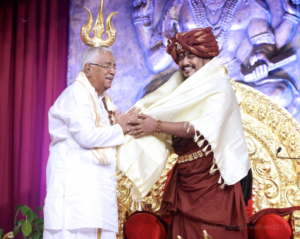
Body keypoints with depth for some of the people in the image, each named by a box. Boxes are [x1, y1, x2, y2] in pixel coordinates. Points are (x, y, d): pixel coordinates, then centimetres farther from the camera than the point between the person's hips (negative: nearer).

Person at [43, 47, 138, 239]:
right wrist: (120, 129, -6)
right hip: (76, 182, -8)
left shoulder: (104, 101, 19)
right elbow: (87, 136, -19)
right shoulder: (75, 94, -7)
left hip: (99, 184, 8)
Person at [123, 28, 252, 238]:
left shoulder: (218, 85, -4)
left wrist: (157, 126, -21)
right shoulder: (183, 90, 17)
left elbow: (206, 127, -19)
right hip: (186, 180, 6)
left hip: (216, 178, -6)